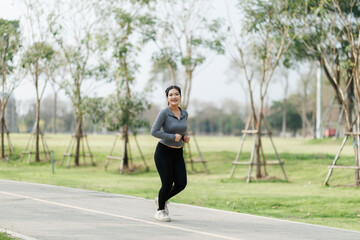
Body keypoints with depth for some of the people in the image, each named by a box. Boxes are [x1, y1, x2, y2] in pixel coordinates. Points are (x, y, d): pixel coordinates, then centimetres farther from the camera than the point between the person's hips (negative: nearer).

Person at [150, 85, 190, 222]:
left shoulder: (184, 114, 6)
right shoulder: (164, 113, -13)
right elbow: (154, 132, -18)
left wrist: (185, 138, -1)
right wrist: (173, 137, -20)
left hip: (178, 154, 6)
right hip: (163, 152, -6)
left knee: (181, 184, -3)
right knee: (168, 184, -6)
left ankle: (162, 200, 26)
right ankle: (160, 210, 19)